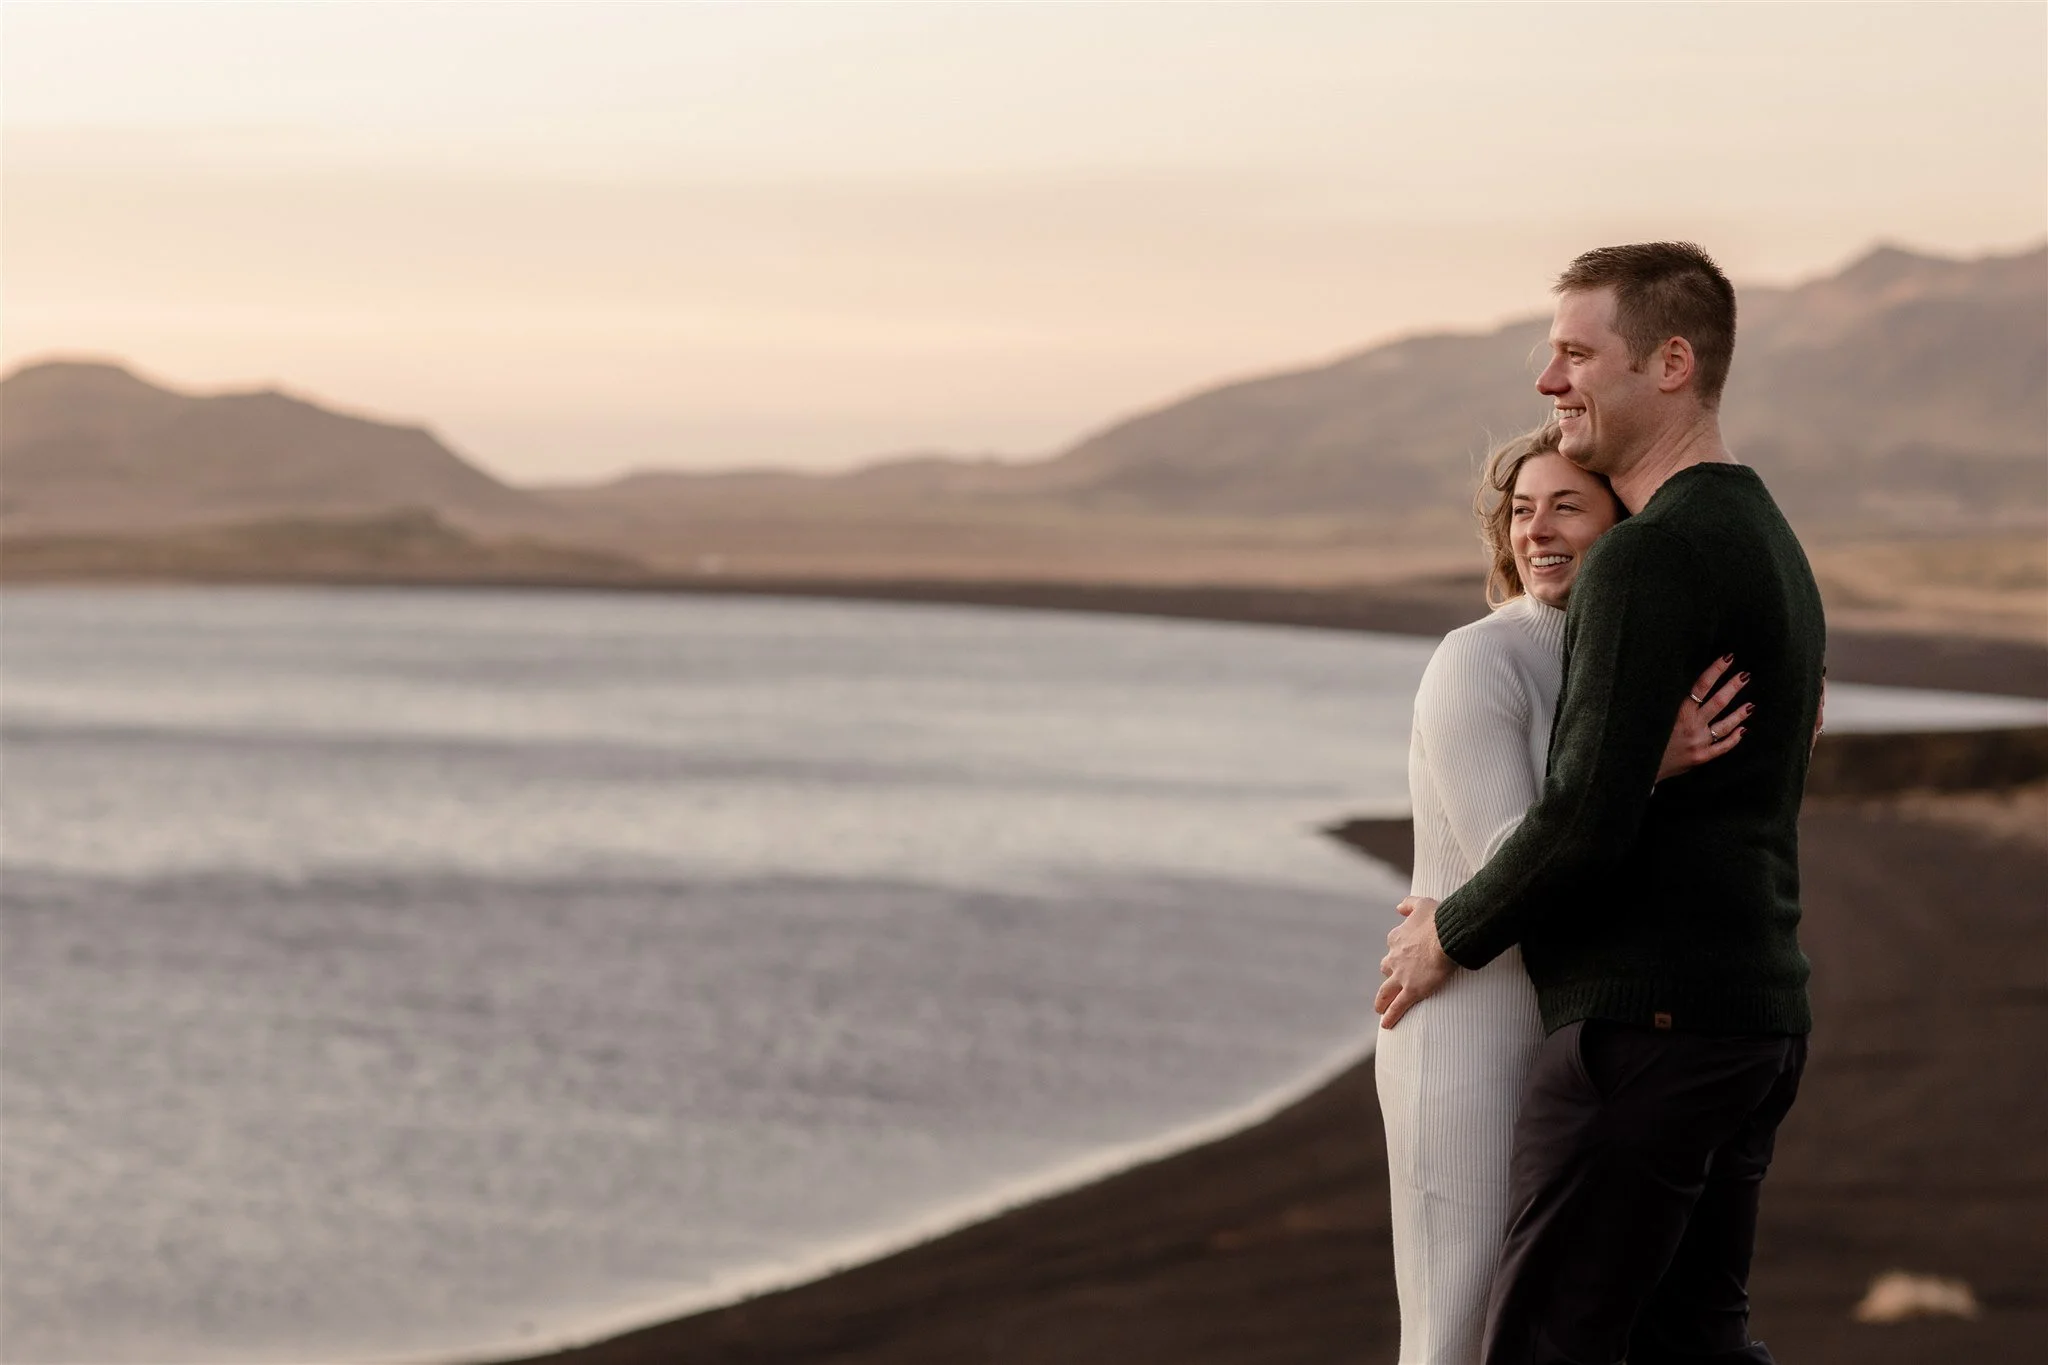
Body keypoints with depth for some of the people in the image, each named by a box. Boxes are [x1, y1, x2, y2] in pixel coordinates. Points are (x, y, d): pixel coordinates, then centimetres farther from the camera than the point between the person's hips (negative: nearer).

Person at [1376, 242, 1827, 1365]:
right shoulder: (1767, 547, 17)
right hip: (1756, 1015, 10)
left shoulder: (1648, 560, -16)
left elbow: (1588, 819, -22)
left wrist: (1451, 935, -5)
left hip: (1644, 1021, -10)